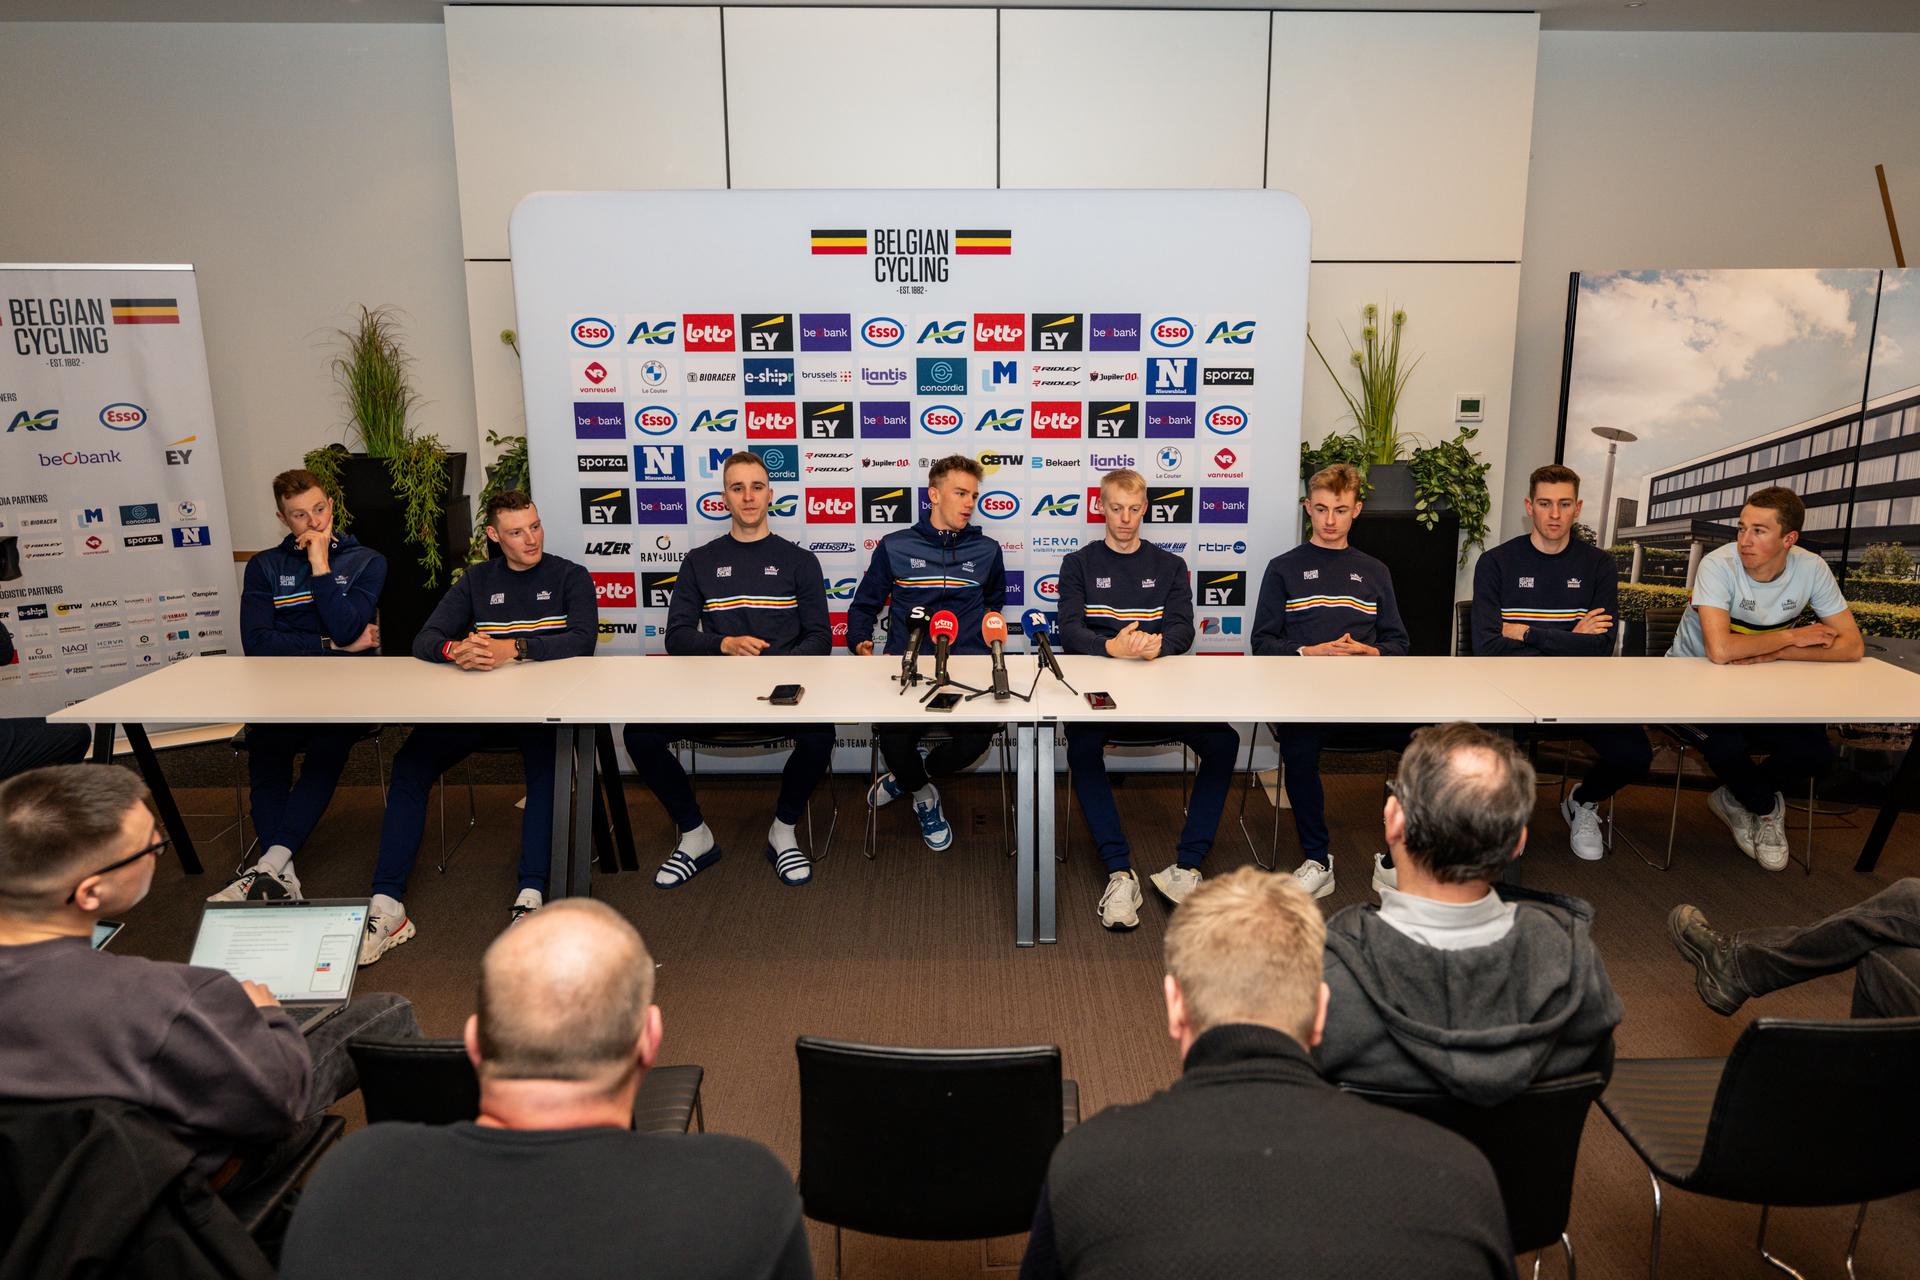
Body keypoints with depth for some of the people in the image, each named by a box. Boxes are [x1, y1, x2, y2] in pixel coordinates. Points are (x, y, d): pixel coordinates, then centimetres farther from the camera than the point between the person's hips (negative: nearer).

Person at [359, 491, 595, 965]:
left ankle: (531, 896, -37)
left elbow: (582, 641, -12)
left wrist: (514, 649, -24)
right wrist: (455, 649, -19)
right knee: (410, 762, -19)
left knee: (546, 761, -36)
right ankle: (387, 905, -20)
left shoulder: (570, 577, 7)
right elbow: (423, 641, 6)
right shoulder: (476, 580, 17)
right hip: (481, 704, 4)